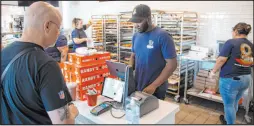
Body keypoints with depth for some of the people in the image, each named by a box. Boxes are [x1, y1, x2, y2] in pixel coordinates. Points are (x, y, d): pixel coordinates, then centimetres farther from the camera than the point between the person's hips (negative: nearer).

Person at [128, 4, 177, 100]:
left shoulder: (162, 36, -16)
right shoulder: (136, 36, 3)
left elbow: (172, 64, -16)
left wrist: (153, 85, -19)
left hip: (156, 90, -5)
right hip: (137, 87, 6)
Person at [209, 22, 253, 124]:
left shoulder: (231, 42, -13)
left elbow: (221, 59, -18)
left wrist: (213, 71, -7)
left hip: (230, 79, -7)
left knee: (229, 104, 10)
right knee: (235, 103, 24)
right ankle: (228, 119, 45)